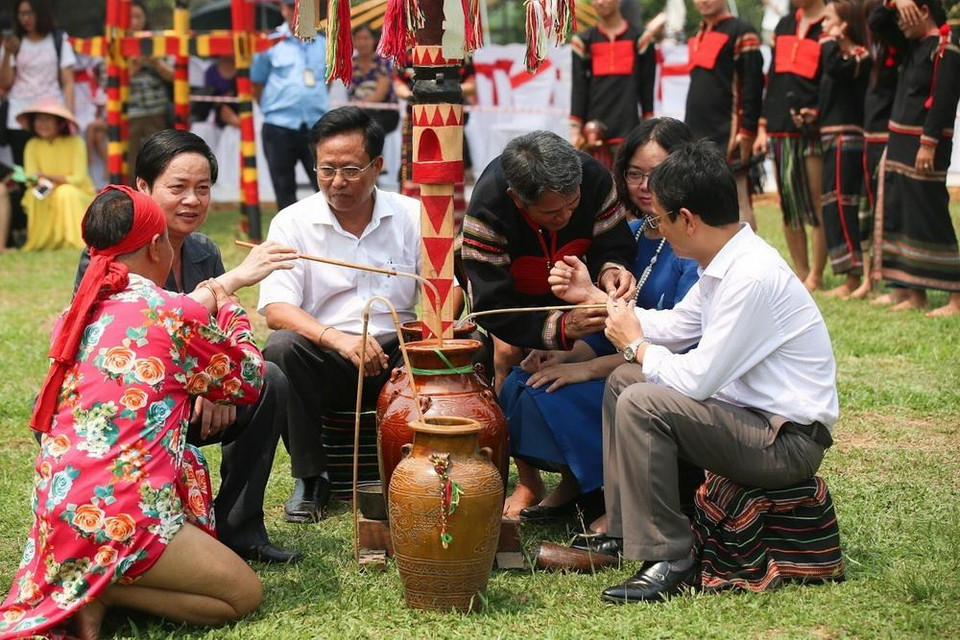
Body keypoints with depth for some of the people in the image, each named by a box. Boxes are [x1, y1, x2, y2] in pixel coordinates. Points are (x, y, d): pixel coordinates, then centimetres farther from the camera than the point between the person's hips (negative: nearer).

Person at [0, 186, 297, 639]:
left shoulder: (78, 314, 12)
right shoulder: (176, 313, -8)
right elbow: (247, 382, 9)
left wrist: (226, 282, 32)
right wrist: (226, 297, 22)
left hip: (57, 510, 8)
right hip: (116, 519, -8)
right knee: (244, 594, 7)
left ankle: (81, 584, 7)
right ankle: (100, 592, -8)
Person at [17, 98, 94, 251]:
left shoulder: (75, 142, -10)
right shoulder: (33, 145, -1)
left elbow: (78, 178, -16)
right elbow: (31, 179, -9)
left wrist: (48, 177, -28)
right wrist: (37, 182, -34)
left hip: (78, 198, -3)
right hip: (48, 200, 3)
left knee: (65, 192, -35)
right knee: (33, 195, -29)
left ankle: (75, 239, -27)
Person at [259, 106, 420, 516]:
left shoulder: (412, 217, 6)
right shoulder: (293, 223, 1)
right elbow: (275, 310, -10)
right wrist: (338, 339, -28)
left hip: (398, 357, 1)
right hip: (327, 360, 0)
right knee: (281, 348, -31)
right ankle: (310, 477, -12)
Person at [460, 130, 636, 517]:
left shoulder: (594, 178, -33)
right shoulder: (486, 210, -41)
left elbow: (614, 243, -18)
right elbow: (494, 309, -39)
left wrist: (611, 268, -44)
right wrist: (561, 327, -53)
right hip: (510, 288, -3)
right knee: (509, 352, -25)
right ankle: (528, 481, -14)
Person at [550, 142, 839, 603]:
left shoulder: (752, 277, -24)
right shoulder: (727, 263, 5)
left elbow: (697, 379, -24)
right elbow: (675, 327, 19)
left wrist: (636, 345, -6)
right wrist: (592, 296, 20)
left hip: (787, 441, -10)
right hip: (752, 414, 10)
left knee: (642, 403, -24)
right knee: (623, 381, 15)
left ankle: (668, 561, -16)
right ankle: (622, 533, 18)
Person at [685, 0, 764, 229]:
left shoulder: (741, 33, -5)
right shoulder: (696, 37, 19)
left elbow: (752, 85, -11)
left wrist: (747, 132, -16)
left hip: (728, 137, -8)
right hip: (696, 137, 8)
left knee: (737, 204, -6)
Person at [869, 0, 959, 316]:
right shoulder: (914, 44, 15)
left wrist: (928, 144, -24)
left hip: (924, 146, -10)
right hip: (901, 143, 10)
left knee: (930, 219, -9)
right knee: (901, 216, 9)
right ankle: (915, 294, 15)